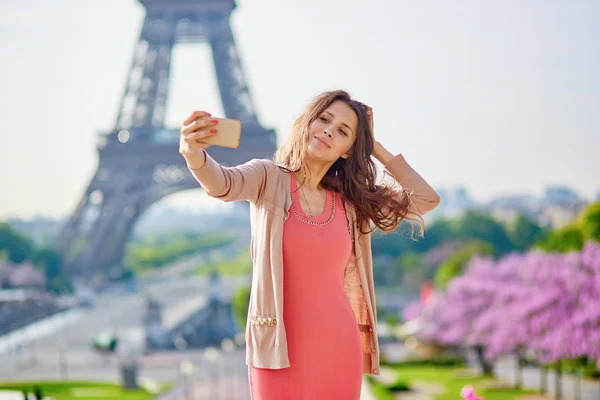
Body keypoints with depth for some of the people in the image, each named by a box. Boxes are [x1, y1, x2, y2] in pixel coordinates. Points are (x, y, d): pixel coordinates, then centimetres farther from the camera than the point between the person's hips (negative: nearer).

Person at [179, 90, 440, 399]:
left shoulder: (351, 200, 9)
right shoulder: (268, 179, -2)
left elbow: (426, 199, 8)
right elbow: (223, 183, -23)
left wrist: (376, 149, 8)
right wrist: (193, 153, -45)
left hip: (340, 349, 4)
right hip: (281, 351, -3)